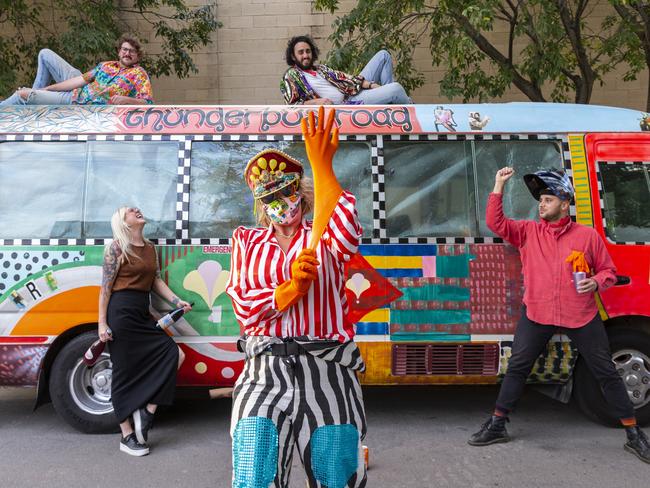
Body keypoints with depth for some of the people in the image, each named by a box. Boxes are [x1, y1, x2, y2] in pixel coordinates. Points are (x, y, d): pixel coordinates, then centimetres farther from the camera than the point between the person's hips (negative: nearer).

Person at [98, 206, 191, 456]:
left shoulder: (150, 248, 14)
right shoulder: (117, 248, -6)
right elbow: (106, 287, -8)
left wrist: (177, 301, 2)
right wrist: (102, 323, -12)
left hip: (143, 313, 7)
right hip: (121, 312, -7)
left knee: (175, 354, -5)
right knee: (125, 372, 1)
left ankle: (147, 411, 7)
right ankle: (127, 437, 13)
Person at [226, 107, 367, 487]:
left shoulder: (325, 239, 8)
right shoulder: (247, 241, 14)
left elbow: (349, 232, -18)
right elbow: (244, 307, 4)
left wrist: (322, 166, -22)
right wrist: (292, 288, -13)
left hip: (326, 370, -1)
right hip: (266, 371, 1)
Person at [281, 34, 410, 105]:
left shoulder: (320, 68, 20)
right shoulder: (291, 75, 0)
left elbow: (343, 78, 10)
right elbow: (292, 105, -11)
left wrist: (371, 85, -2)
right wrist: (316, 101, -25)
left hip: (355, 92, 8)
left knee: (383, 55, 9)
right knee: (396, 88, -20)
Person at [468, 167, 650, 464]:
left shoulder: (588, 235, 1)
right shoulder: (528, 231, 6)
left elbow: (608, 270, 8)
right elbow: (495, 223, -1)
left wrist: (596, 282, -14)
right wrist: (499, 186, -5)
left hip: (581, 317, -1)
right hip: (537, 315, 1)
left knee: (606, 373, 6)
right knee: (516, 368, 4)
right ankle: (497, 426, 16)